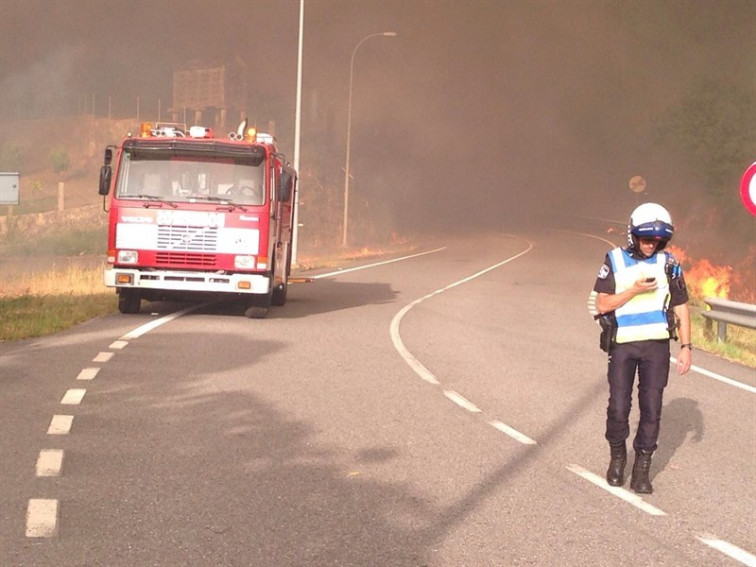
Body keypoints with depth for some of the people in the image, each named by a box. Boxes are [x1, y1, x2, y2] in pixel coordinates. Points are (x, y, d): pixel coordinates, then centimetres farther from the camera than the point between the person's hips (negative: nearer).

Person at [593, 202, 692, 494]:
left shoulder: (668, 264, 2)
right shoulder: (614, 261, -1)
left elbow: (681, 308, 7)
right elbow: (602, 305, -4)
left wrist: (686, 346, 2)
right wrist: (634, 290, -17)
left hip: (656, 344, 1)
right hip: (623, 345, -1)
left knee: (651, 407, 1)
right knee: (619, 406, -1)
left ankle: (641, 469, 10)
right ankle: (617, 457, 23)